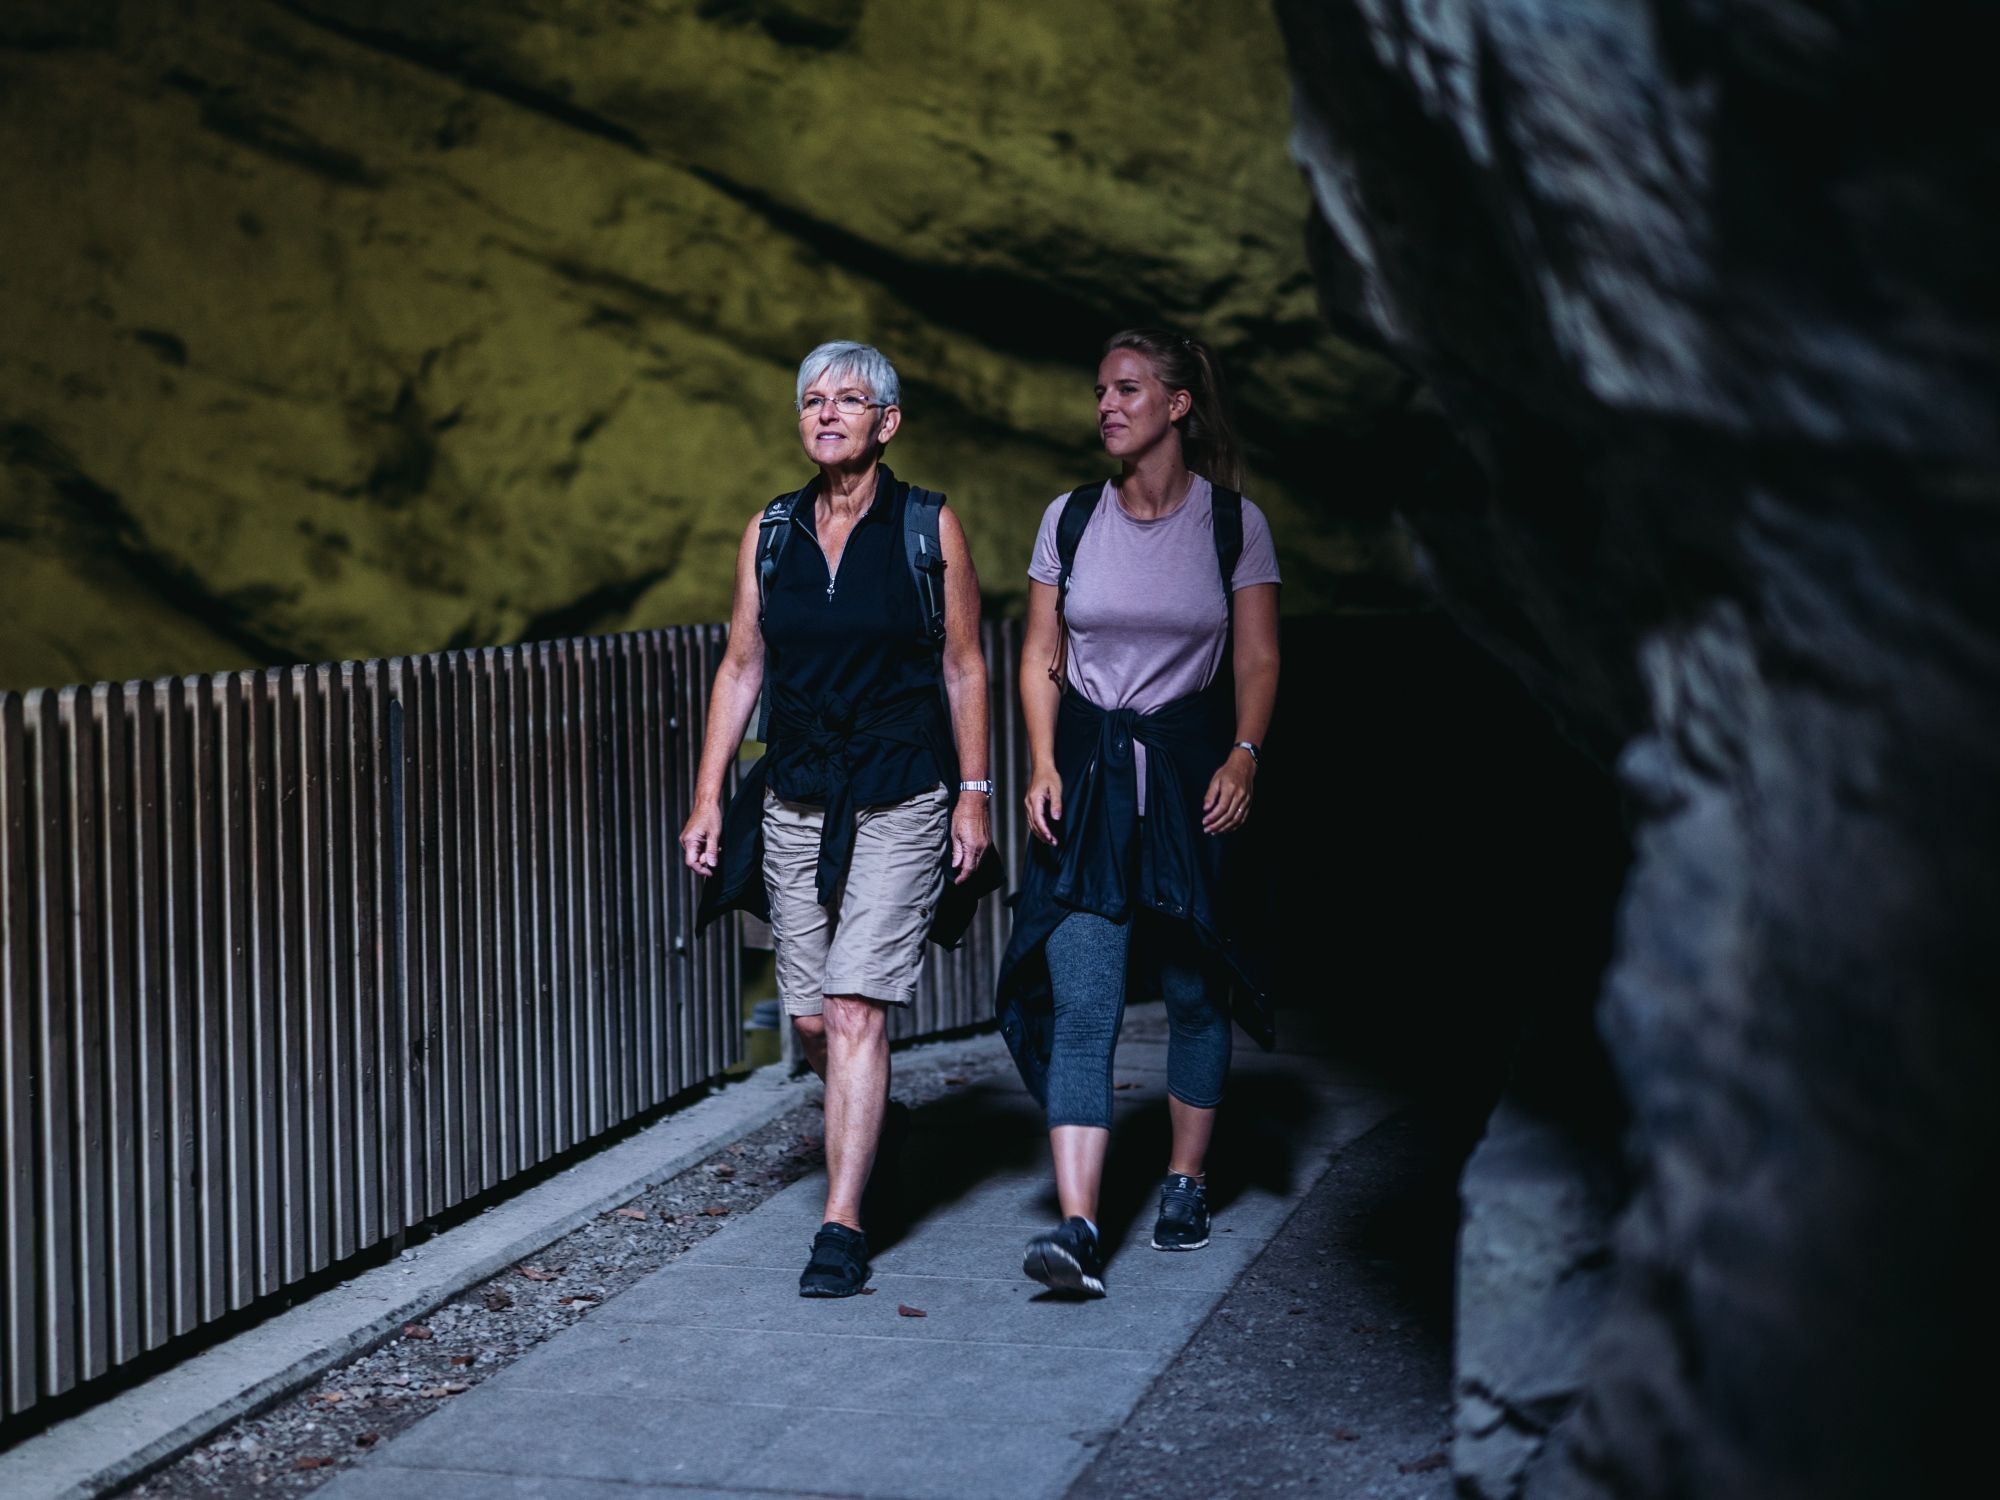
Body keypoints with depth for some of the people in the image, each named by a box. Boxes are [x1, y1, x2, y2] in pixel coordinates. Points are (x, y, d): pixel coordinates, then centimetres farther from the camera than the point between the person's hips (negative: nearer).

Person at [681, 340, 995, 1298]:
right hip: (795, 801, 4)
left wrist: (973, 794, -3)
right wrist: (708, 797, 4)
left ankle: (842, 1226, -10)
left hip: (901, 801, -4)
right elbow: (741, 667, 9)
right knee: (811, 1017, 8)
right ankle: (870, 1131, 38)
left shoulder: (929, 527, -2)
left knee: (856, 1008, -13)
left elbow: (964, 669, 1)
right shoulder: (769, 532, 6)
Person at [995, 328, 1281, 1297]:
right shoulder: (1071, 518, 5)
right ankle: (1078, 1227, -17)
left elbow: (1258, 662, 2)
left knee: (1193, 992, 8)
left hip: (1189, 769, -1)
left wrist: (1242, 757, -12)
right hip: (1088, 770, 1)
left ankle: (1186, 1184, 27)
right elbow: (1040, 658, 7)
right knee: (1080, 1006, -10)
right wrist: (1045, 765, -5)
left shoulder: (1233, 522, 1)